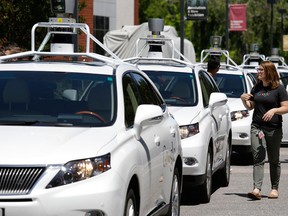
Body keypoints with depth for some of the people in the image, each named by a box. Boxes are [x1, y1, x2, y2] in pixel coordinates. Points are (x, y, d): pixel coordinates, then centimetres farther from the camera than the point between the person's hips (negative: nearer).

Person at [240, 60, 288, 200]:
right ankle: (256, 189, -18)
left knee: (274, 160, 7)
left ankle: (274, 189, 17)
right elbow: (250, 107, 20)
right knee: (258, 158, -9)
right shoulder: (256, 88, 12)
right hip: (257, 127, 3)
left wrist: (274, 110, -23)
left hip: (274, 129, -3)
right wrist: (244, 99, 0)